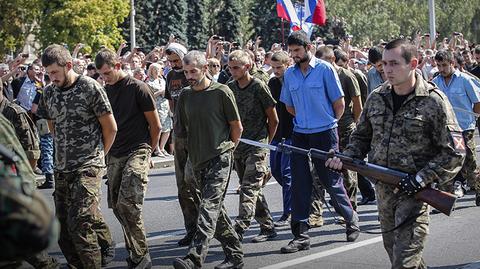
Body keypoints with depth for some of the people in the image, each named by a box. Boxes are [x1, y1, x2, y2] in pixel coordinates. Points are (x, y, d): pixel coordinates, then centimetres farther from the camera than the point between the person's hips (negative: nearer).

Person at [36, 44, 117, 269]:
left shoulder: (90, 87, -8)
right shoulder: (49, 92, 7)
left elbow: (110, 127, -2)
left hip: (88, 166, -6)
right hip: (61, 168, 6)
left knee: (79, 223, -17)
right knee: (62, 224, 8)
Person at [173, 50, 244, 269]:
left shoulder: (221, 92, -5)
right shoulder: (185, 96, 9)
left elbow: (237, 127, 3)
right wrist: (193, 152, 16)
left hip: (219, 158, -6)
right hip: (198, 160, 6)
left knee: (209, 206, -17)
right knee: (216, 209, 10)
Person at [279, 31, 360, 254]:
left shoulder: (325, 69, -7)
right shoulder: (289, 74, 6)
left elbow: (339, 103, -3)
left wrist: (327, 122, 8)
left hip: (325, 134, -4)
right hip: (300, 135, 4)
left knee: (332, 181, 4)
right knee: (299, 183, 1)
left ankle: (351, 220, 27)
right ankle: (301, 235, 5)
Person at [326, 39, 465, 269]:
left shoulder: (433, 101, -9)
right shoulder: (376, 98, 7)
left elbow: (454, 153, -9)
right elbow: (361, 136, 19)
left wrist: (421, 179, -17)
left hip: (414, 192, -6)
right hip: (383, 190, 6)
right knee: (393, 250, 17)